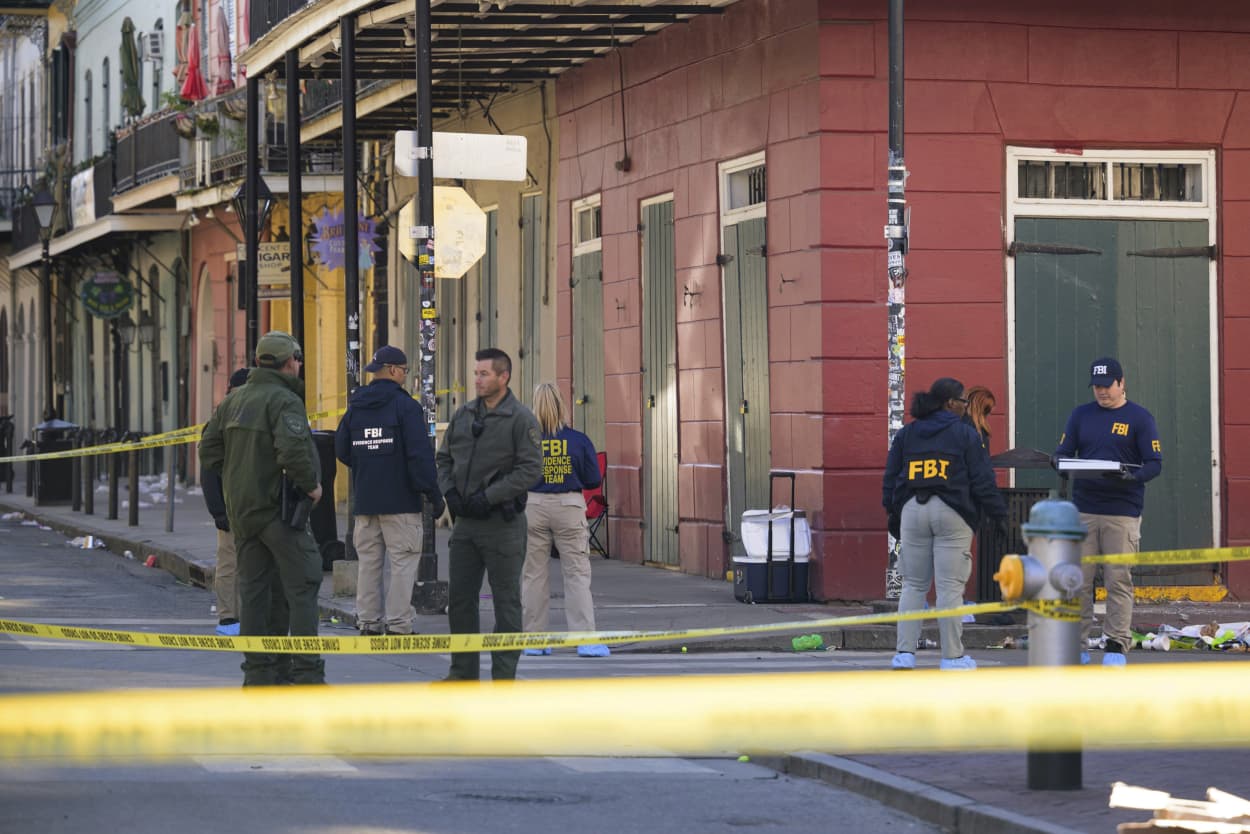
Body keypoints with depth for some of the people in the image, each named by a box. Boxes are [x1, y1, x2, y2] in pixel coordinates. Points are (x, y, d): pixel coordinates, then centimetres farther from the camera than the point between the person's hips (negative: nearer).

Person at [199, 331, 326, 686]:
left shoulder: (234, 400, 11)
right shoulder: (284, 401, -13)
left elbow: (209, 450, 13)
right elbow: (292, 450, -27)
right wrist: (311, 484, -12)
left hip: (241, 508, 7)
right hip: (279, 507, -7)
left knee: (253, 589, 11)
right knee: (302, 588, -3)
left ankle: (258, 671, 12)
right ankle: (307, 673, -7)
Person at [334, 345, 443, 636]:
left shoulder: (355, 408, 9)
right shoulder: (406, 406, -10)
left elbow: (341, 451, 15)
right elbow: (420, 454, -15)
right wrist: (433, 493, -10)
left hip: (365, 500, 6)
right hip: (400, 502, -6)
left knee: (369, 562, 11)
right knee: (402, 562, -3)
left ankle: (368, 622, 11)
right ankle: (398, 625, -7)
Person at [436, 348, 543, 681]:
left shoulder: (521, 419, -8)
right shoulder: (464, 415, 10)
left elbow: (531, 469, -14)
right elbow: (444, 458, 16)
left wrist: (488, 497, -18)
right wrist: (450, 491, -2)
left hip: (502, 524, -6)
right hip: (465, 522, 6)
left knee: (506, 602, 0)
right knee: (459, 597, 10)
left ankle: (503, 676, 5)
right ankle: (463, 672, 19)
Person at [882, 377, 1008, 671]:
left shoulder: (906, 434, 12)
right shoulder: (965, 434, -1)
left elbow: (890, 477, 13)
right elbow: (982, 479, -2)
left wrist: (893, 513, 21)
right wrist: (998, 512, 6)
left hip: (912, 512, 4)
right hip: (952, 514, -4)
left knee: (913, 585, 9)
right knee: (950, 587, -1)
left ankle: (904, 652, 4)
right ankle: (952, 655, 1)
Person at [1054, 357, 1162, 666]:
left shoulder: (1139, 418, 3)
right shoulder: (1080, 415, 13)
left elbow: (1155, 463, -1)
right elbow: (1063, 452, 12)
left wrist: (1132, 476, -21)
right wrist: (1061, 463, -13)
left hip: (1123, 513, -3)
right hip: (1083, 511, 3)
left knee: (1119, 580, -3)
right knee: (1078, 580, 0)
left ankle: (1117, 644, 3)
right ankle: (1077, 645, 5)